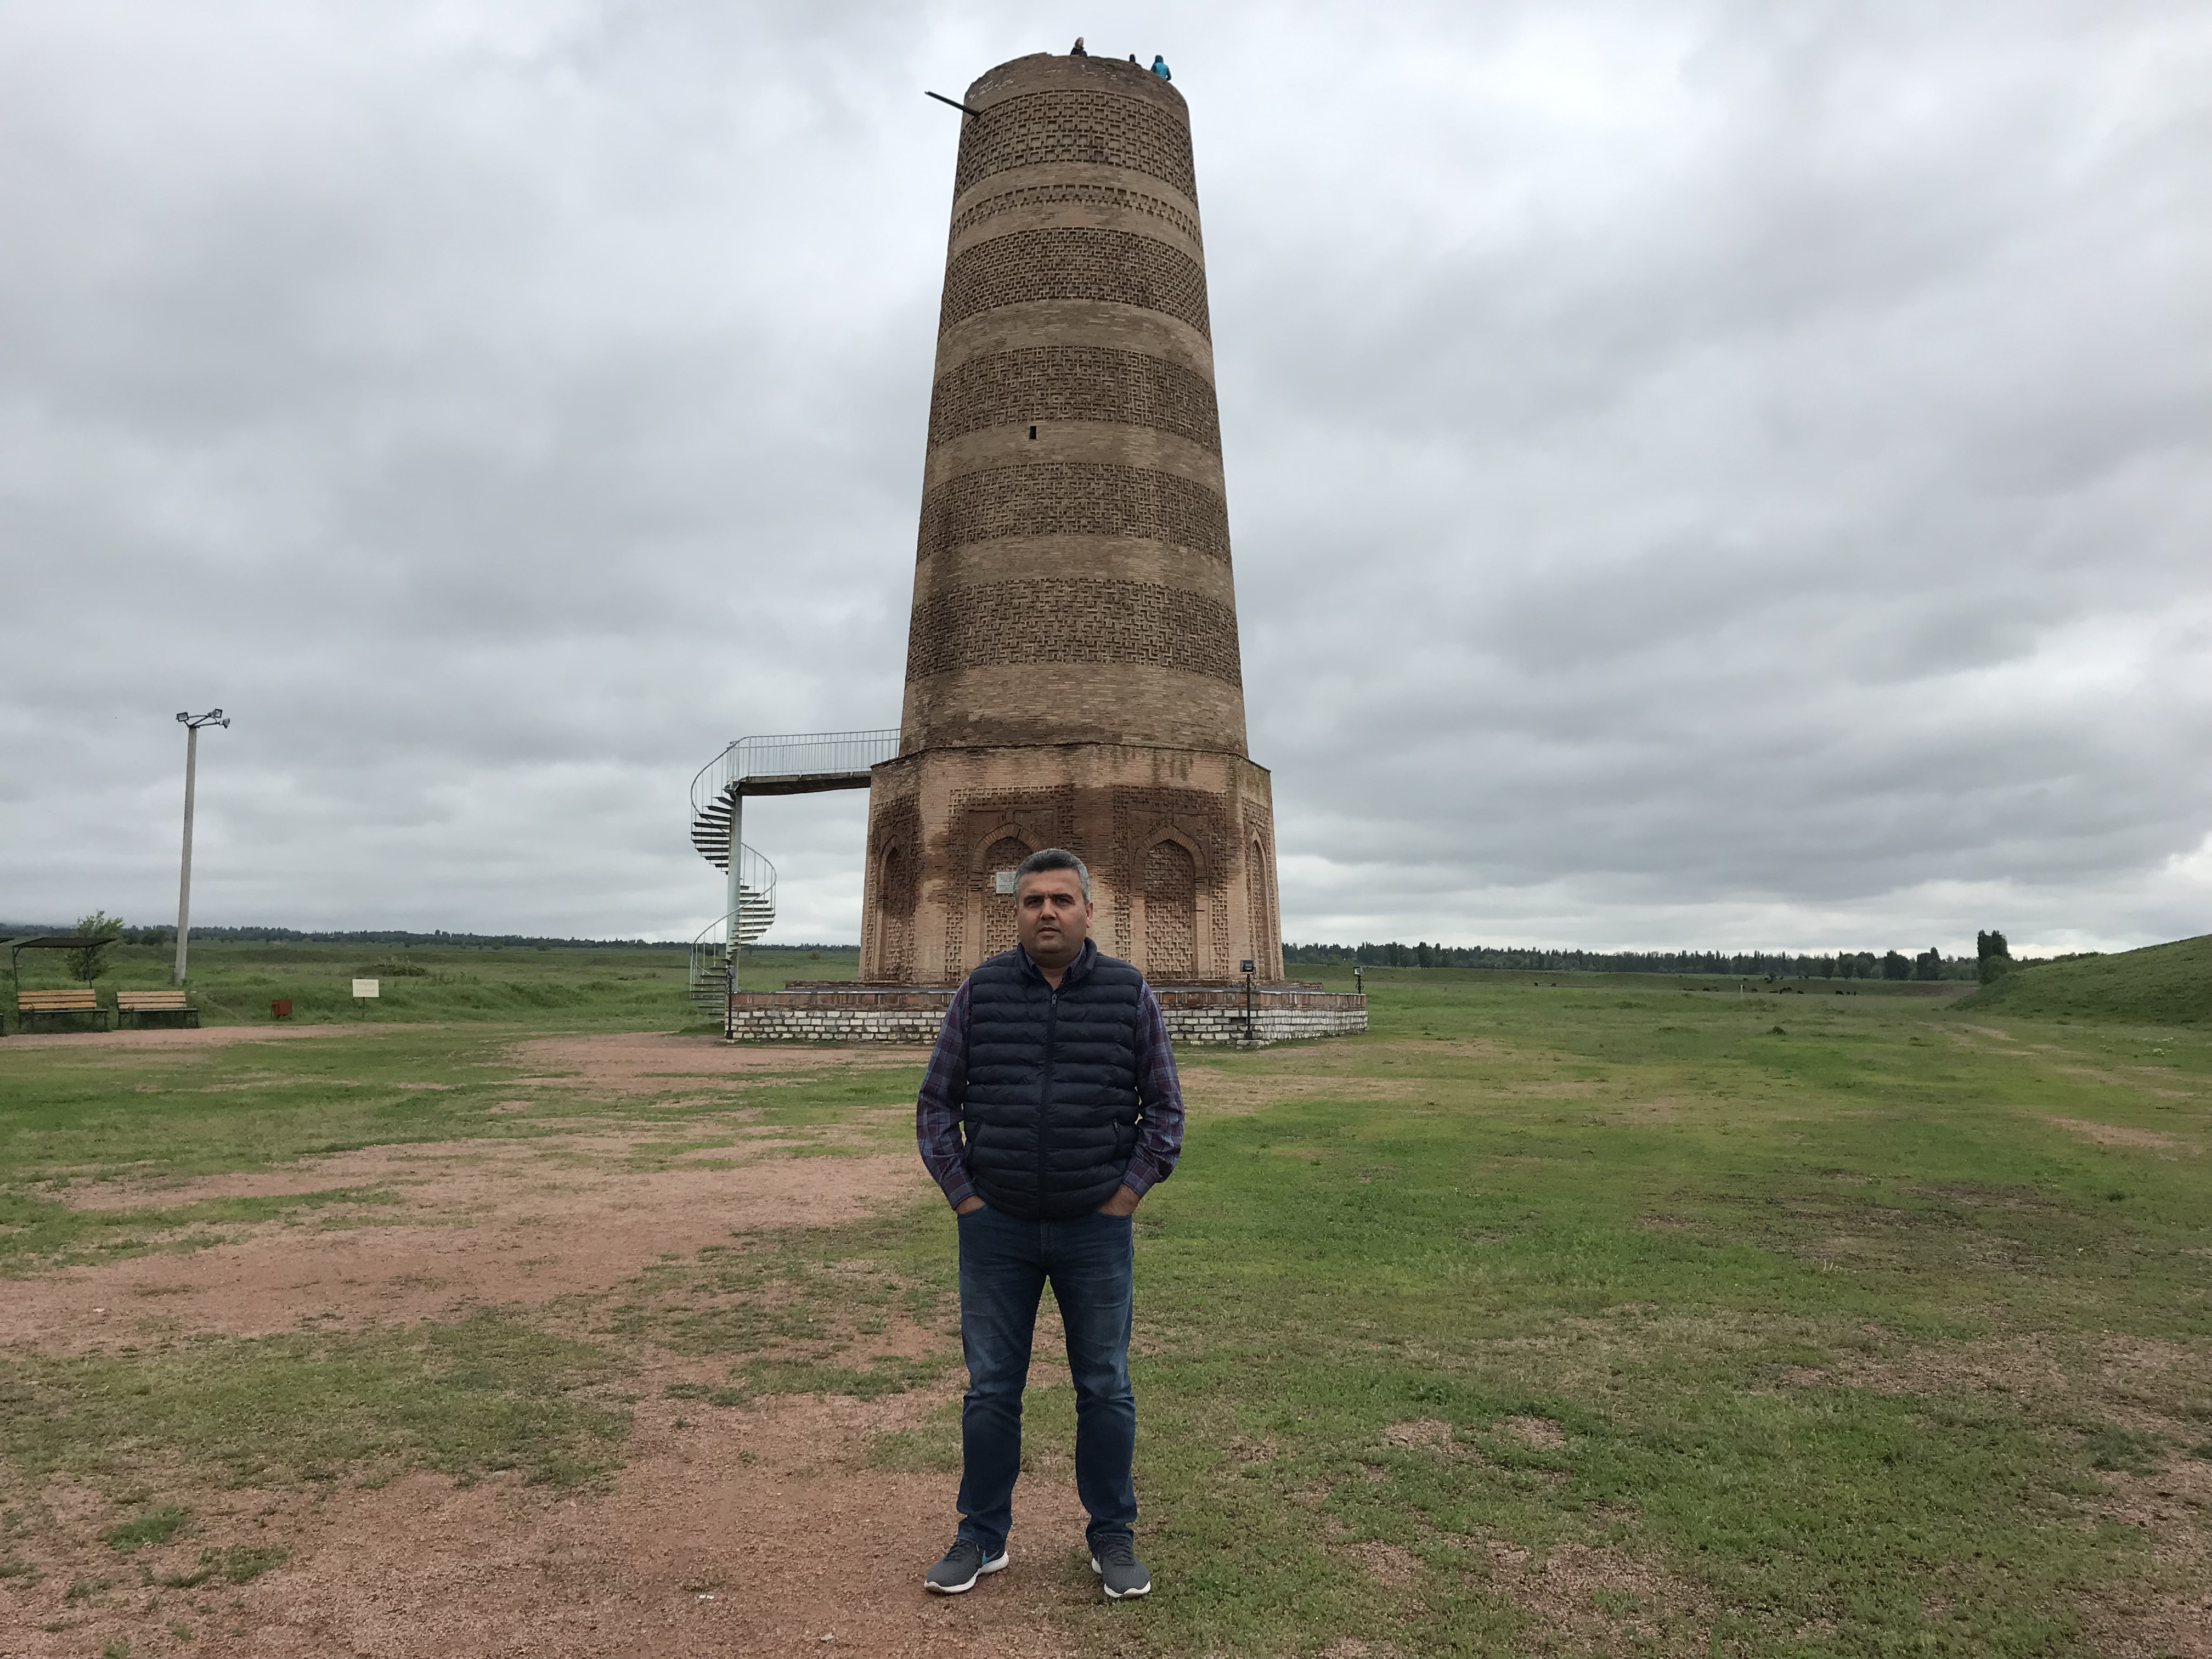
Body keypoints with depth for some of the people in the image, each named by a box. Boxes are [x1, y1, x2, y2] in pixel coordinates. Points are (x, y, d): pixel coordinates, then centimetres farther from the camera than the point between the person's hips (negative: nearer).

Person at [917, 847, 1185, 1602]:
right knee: (990, 1390, 10)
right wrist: (963, 1198, -2)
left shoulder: (1131, 995, -2)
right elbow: (935, 1103, 4)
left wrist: (1127, 1196, -4)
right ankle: (982, 1537, 27)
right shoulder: (979, 993, -1)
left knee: (1105, 1390, 10)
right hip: (996, 1228, 1)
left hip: (1097, 1230, 0)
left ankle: (1113, 1537, 27)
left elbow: (1165, 1109, 3)